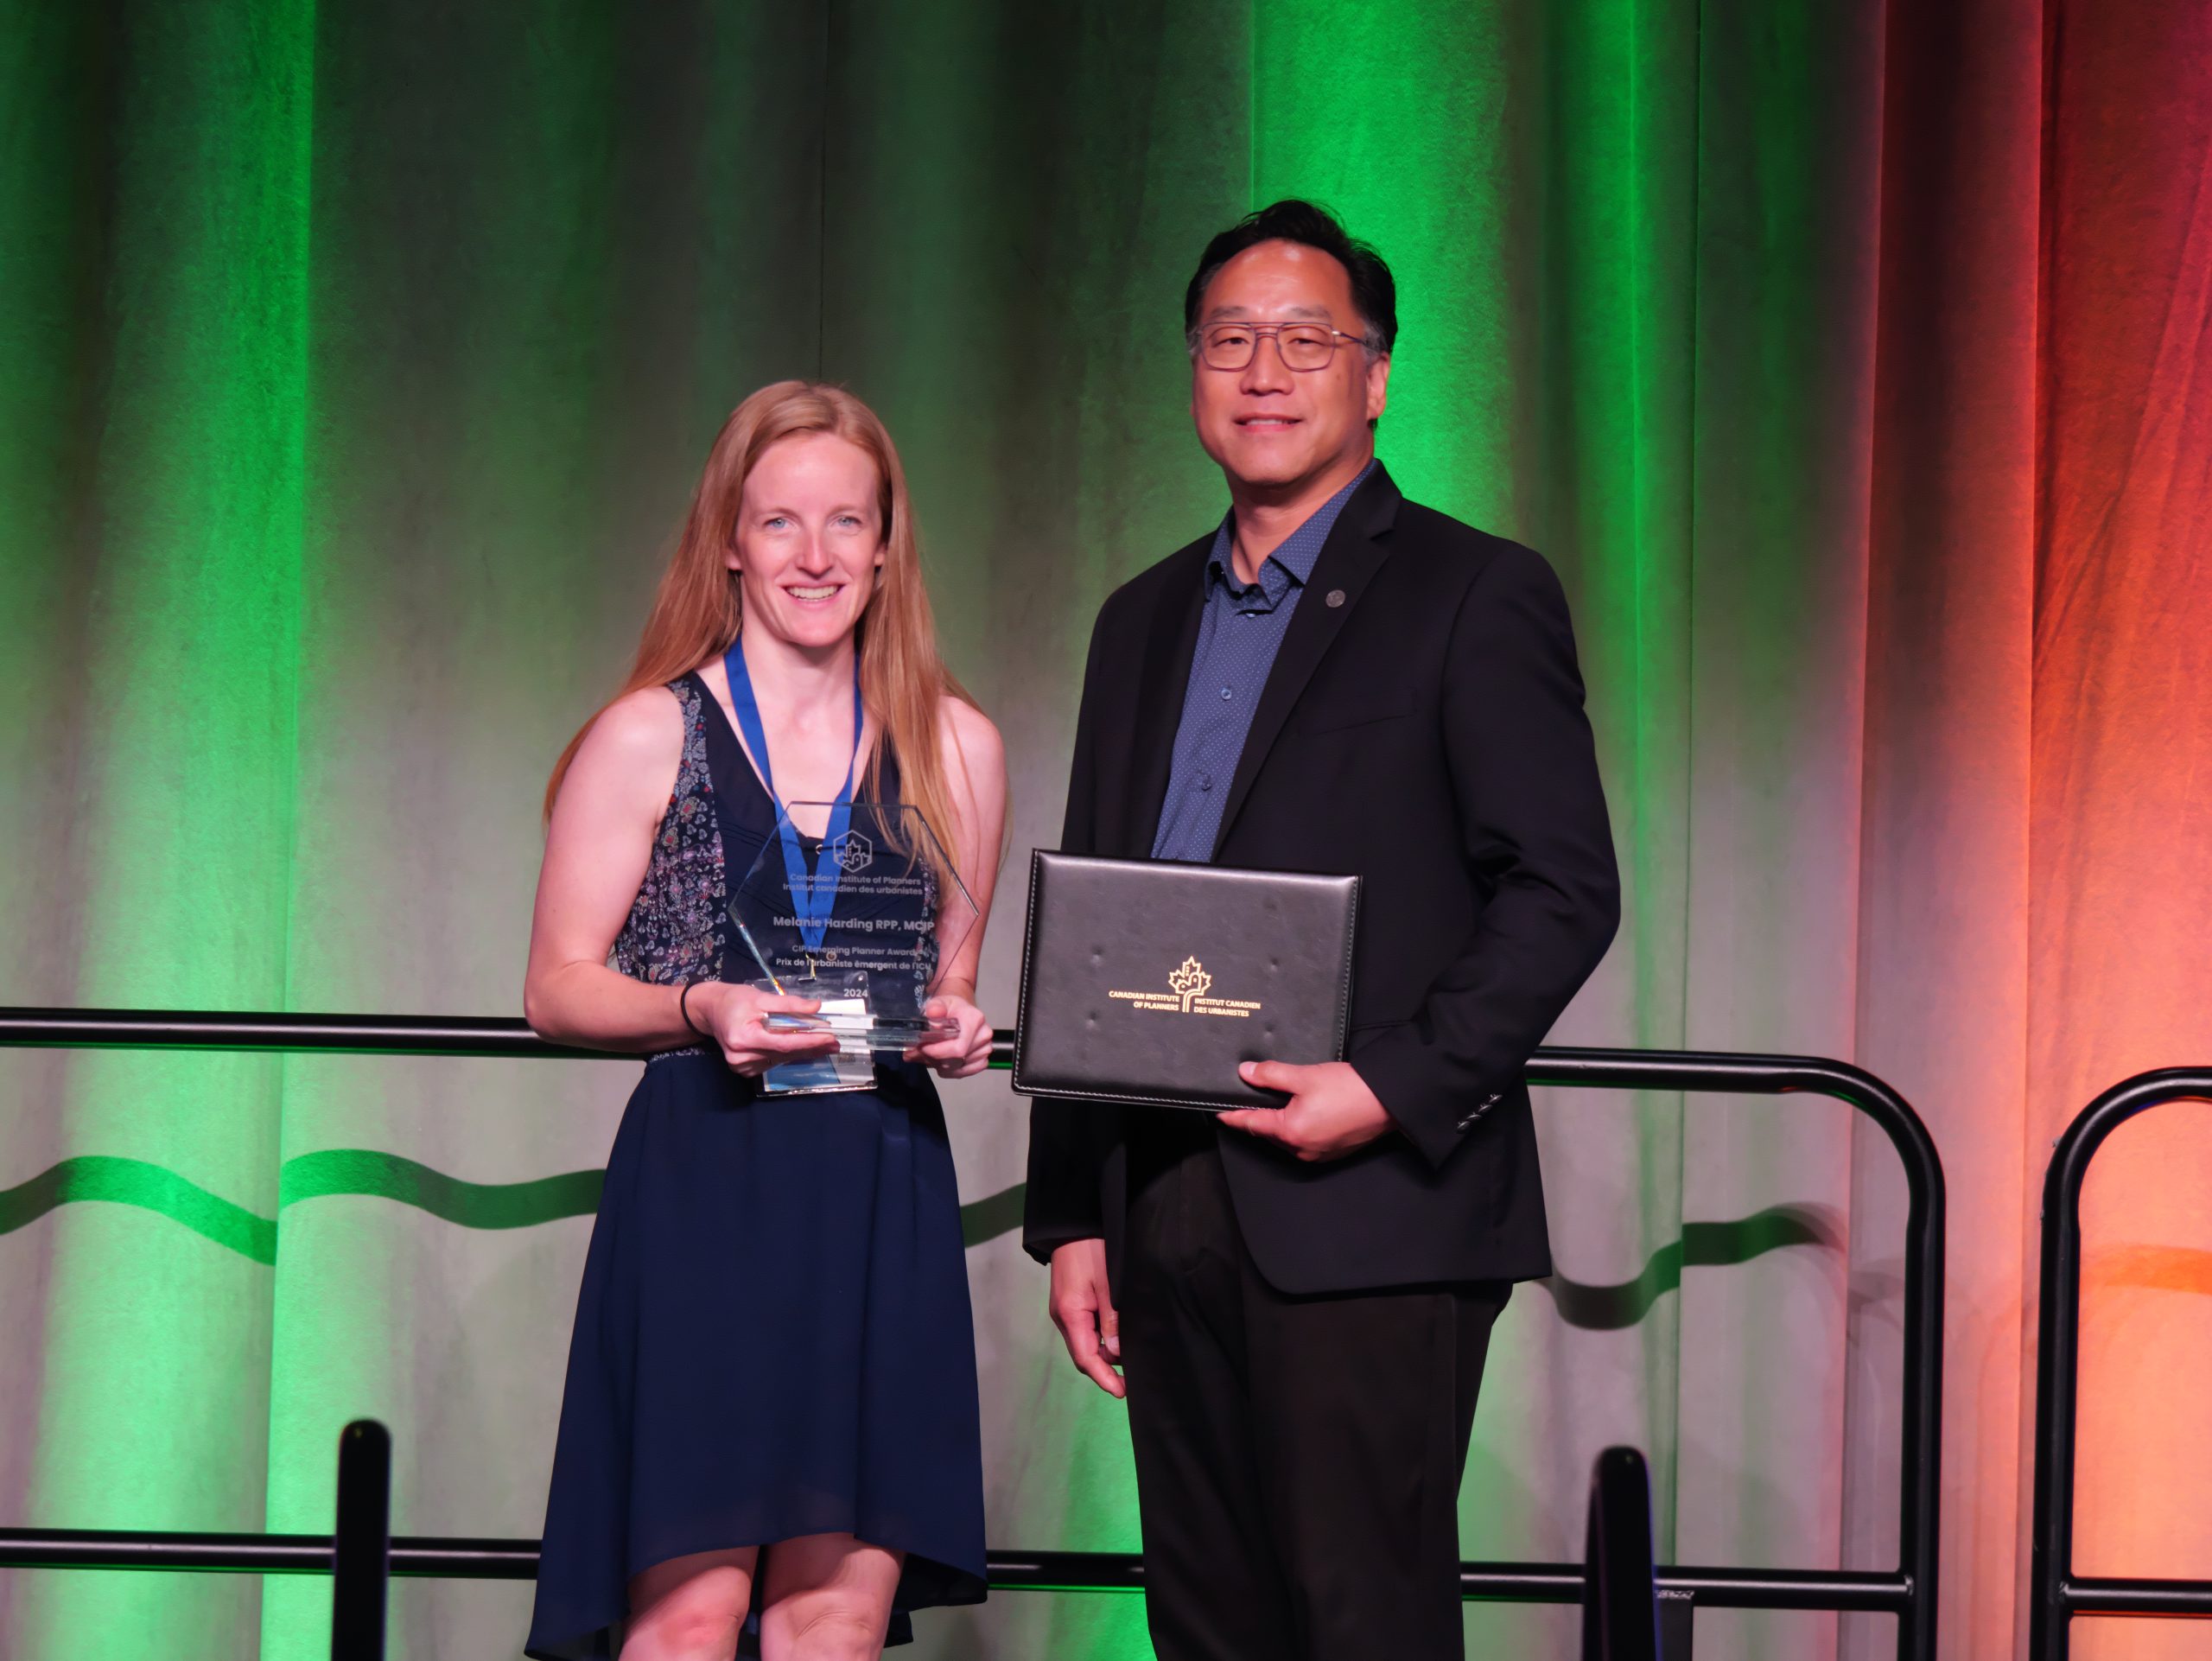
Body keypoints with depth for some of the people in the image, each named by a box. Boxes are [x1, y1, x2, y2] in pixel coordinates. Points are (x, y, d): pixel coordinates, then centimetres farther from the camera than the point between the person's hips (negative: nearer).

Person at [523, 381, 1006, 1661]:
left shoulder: (955, 747, 11)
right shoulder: (648, 738, 2)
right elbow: (558, 988, 1)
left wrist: (955, 1027, -1)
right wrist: (701, 1010, -16)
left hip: (883, 1204, 3)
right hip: (702, 1195, -3)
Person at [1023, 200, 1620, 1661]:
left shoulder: (1476, 597, 0)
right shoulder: (1147, 620, 19)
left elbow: (1564, 889, -7)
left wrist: (1396, 1088, -18)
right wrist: (1070, 1214, 15)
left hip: (1369, 1214, -6)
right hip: (1166, 1213, 6)